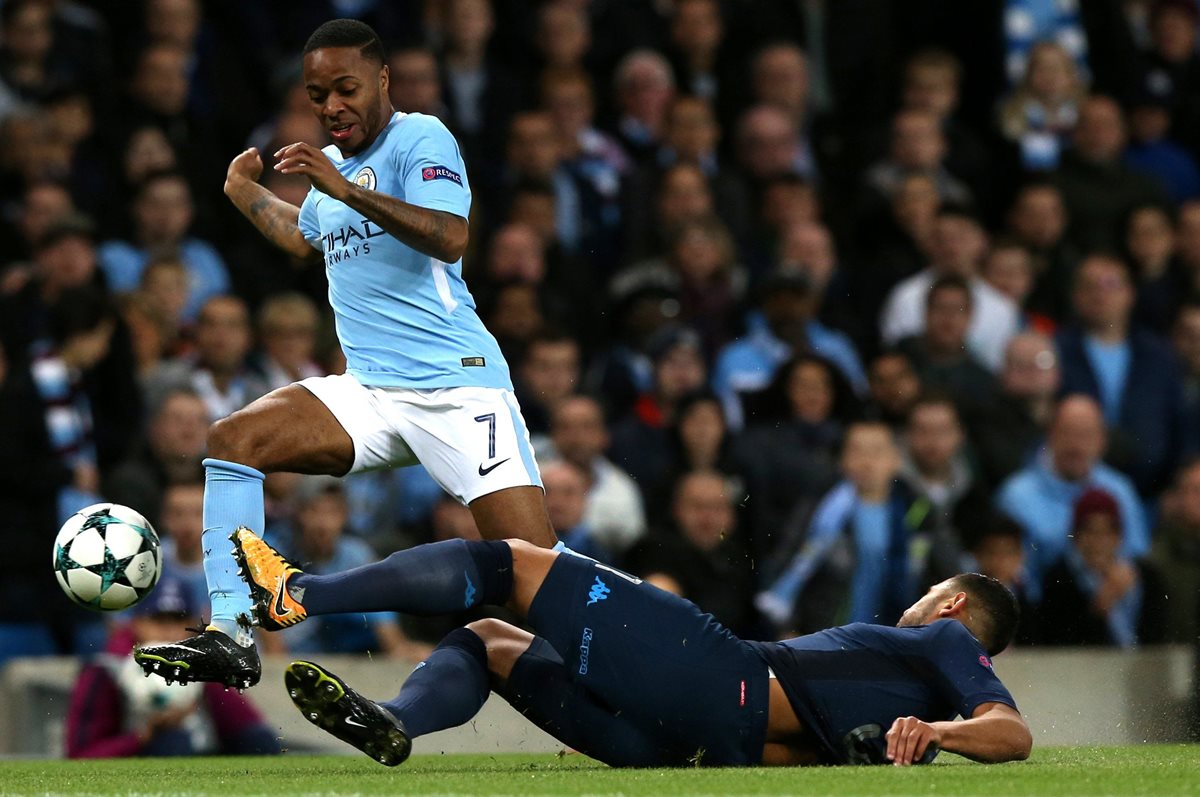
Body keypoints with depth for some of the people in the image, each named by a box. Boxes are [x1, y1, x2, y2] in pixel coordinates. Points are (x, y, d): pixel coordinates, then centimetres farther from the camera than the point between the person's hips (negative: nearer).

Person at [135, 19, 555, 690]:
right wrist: (247, 195, 41)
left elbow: (451, 237, -22)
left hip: (458, 387, -7)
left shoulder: (421, 139, -3)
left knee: (536, 561, -17)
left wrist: (349, 191, -27)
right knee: (234, 438, -13)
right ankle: (230, 635, -15)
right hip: (369, 394, 7)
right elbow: (306, 239, 43)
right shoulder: (335, 163, 20)